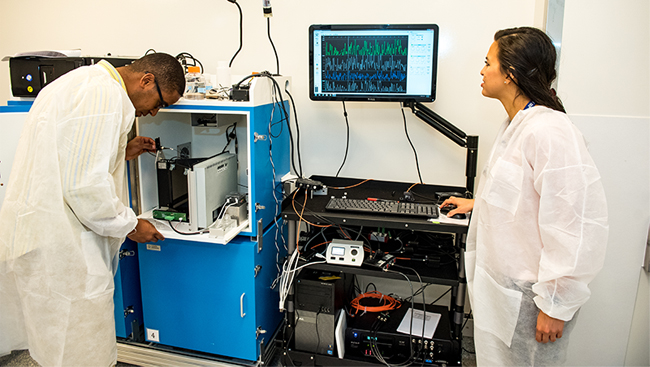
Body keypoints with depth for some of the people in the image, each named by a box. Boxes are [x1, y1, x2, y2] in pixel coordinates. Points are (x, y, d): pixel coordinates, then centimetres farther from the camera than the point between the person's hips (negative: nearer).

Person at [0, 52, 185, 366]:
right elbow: (85, 186, -23)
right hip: (57, 245, -11)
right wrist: (130, 226, -9)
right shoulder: (105, 95, -19)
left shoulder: (85, 81, 16)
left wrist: (121, 153, 15)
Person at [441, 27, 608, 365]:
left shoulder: (549, 132, -25)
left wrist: (556, 306, -20)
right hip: (500, 285, 9)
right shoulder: (516, 125, 8)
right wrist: (477, 204, 37)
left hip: (526, 298, -9)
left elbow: (580, 227, -26)